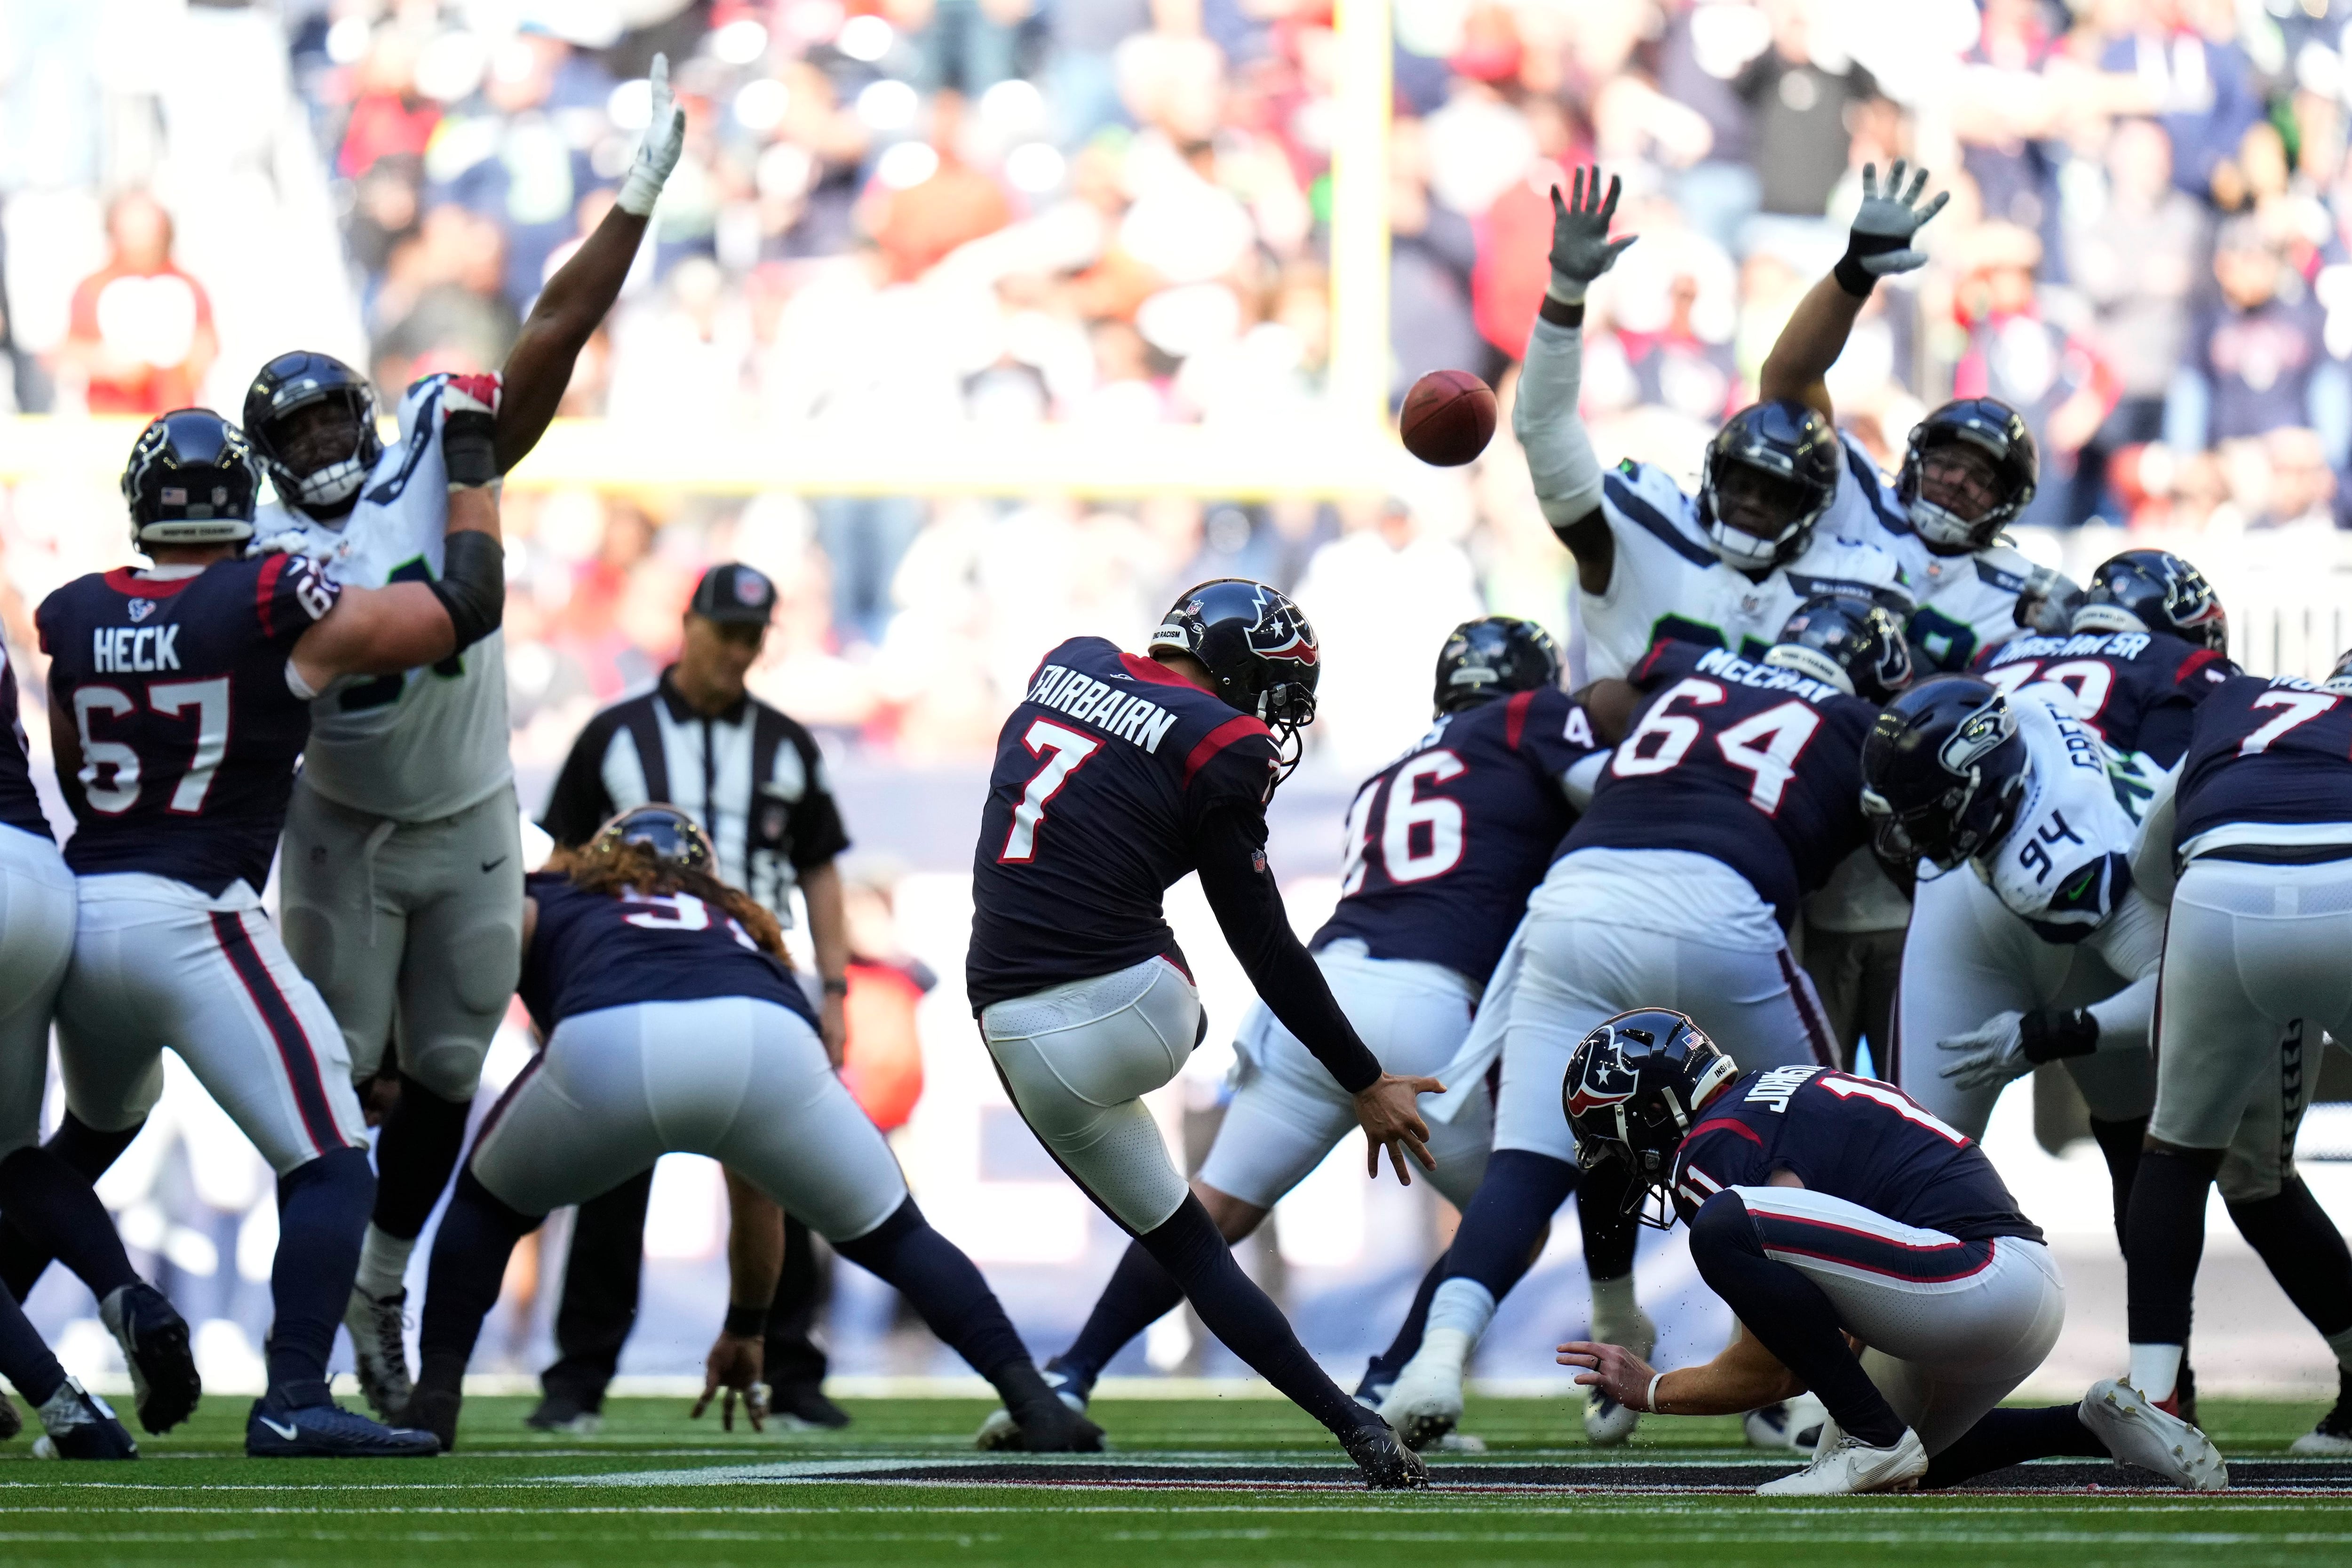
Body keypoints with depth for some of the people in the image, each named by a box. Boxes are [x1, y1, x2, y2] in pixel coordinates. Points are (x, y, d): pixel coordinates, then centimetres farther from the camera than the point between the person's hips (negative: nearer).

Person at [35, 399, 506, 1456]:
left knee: (94, 1141, 32)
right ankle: (293, 1400, -18)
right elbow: (466, 609, 2)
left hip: (79, 902, 6)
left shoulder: (75, 619, 9)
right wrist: (470, 466, 12)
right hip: (194, 920, -6)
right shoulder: (274, 609, -5)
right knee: (331, 1169, -5)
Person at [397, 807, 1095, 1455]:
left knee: (487, 1207, 28)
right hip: (768, 1049, 2)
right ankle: (1033, 1402, 9)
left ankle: (435, 1398, 11)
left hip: (606, 1052, -2)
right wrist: (746, 1325, 56)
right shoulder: (740, 933, 45)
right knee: (893, 1236, 24)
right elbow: (758, 1180, 49)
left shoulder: (551, 903, 38)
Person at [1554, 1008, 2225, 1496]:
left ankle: (1876, 1441, -13)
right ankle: (2097, 1426, 18)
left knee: (1724, 1229, -19)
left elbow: (1769, 1373, -4)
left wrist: (1652, 1391, 9)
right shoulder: (1786, 1090, 22)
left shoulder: (1719, 1149, -7)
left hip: (1977, 1277, -10)